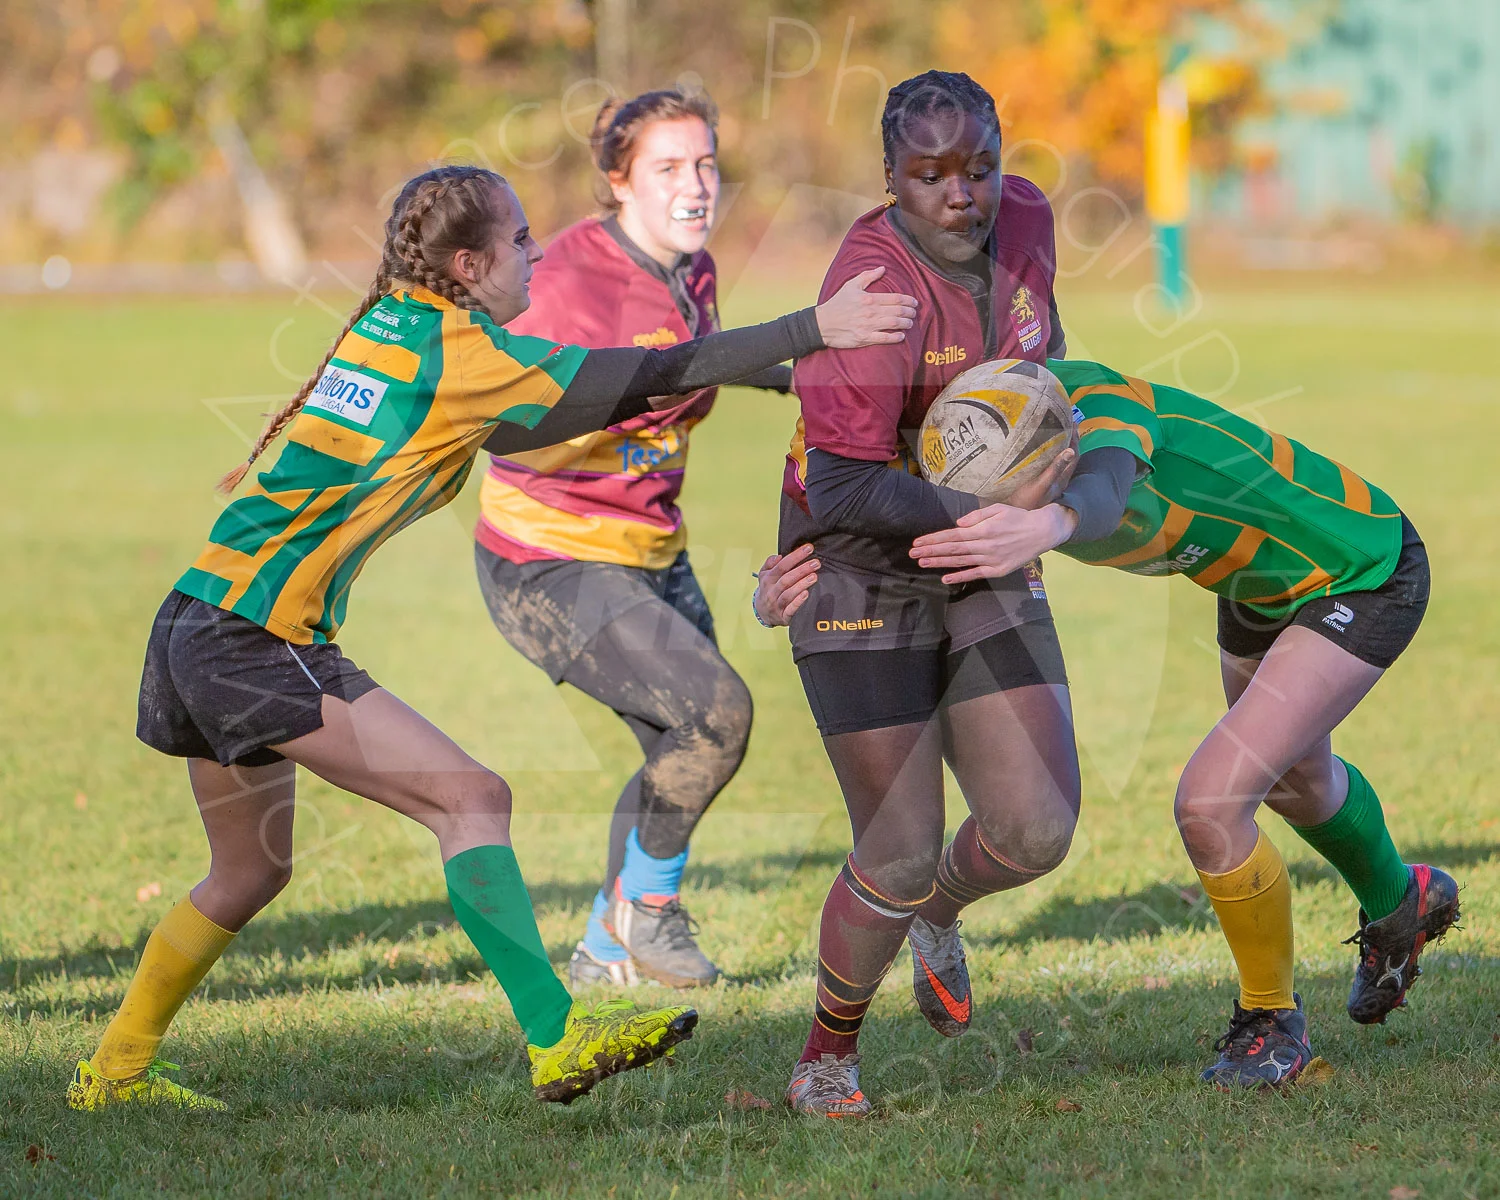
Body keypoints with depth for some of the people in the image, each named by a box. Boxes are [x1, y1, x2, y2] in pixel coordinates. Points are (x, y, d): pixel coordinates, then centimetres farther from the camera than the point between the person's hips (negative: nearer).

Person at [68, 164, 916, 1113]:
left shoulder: (390, 326, 15)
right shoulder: (457, 351, -10)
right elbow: (648, 380, -11)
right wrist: (812, 331, -7)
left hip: (198, 625, 10)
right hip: (260, 636, -10)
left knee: (252, 871, 22)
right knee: (472, 799, -11)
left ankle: (116, 1070, 31)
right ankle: (558, 1041, -17)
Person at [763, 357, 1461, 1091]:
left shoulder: (1092, 398, -37)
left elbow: (1104, 494, -60)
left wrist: (1050, 525, -83)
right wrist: (784, 593, -43)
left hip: (1363, 575, -9)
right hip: (1262, 584, 9)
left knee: (1210, 805, -18)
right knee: (1292, 779, 33)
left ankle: (1272, 1023, 8)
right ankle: (1398, 903, 65)